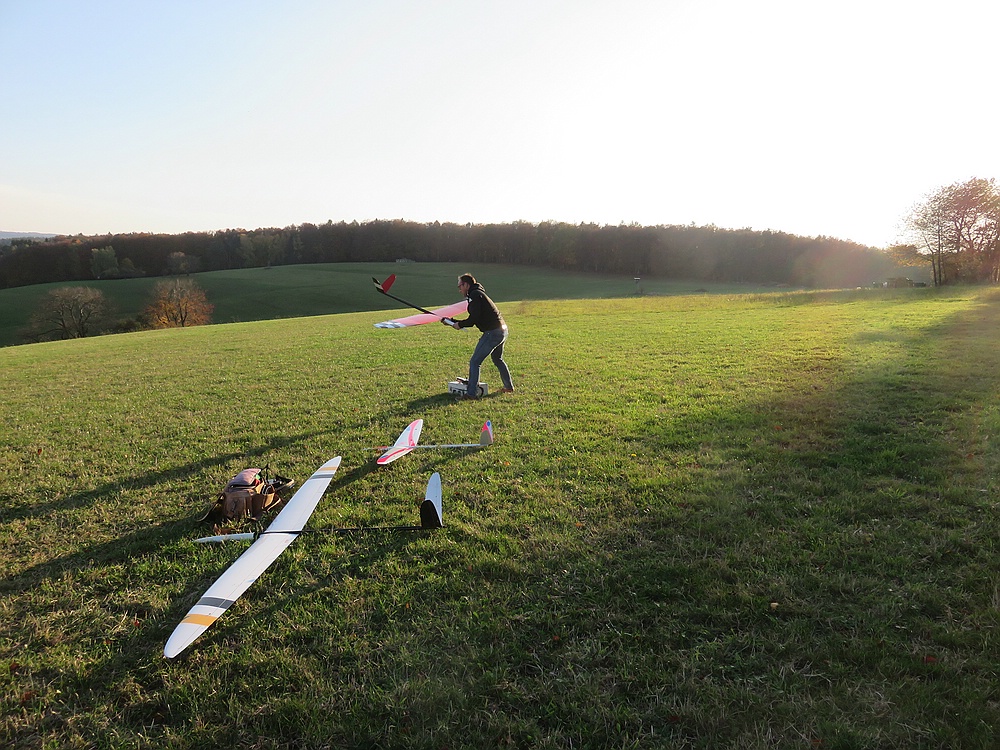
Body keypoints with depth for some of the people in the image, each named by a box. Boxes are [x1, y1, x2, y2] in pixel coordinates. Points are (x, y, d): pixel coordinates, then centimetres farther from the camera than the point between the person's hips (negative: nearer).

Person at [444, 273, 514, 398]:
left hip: (492, 333, -11)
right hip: (502, 330, 11)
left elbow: (474, 319, -20)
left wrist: (460, 324, -5)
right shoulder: (478, 294, 21)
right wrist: (452, 322, 19)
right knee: (497, 359, 29)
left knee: (474, 362, -8)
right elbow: (474, 319, 21)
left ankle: (471, 393, -9)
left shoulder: (475, 295, -10)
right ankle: (509, 387, 40)